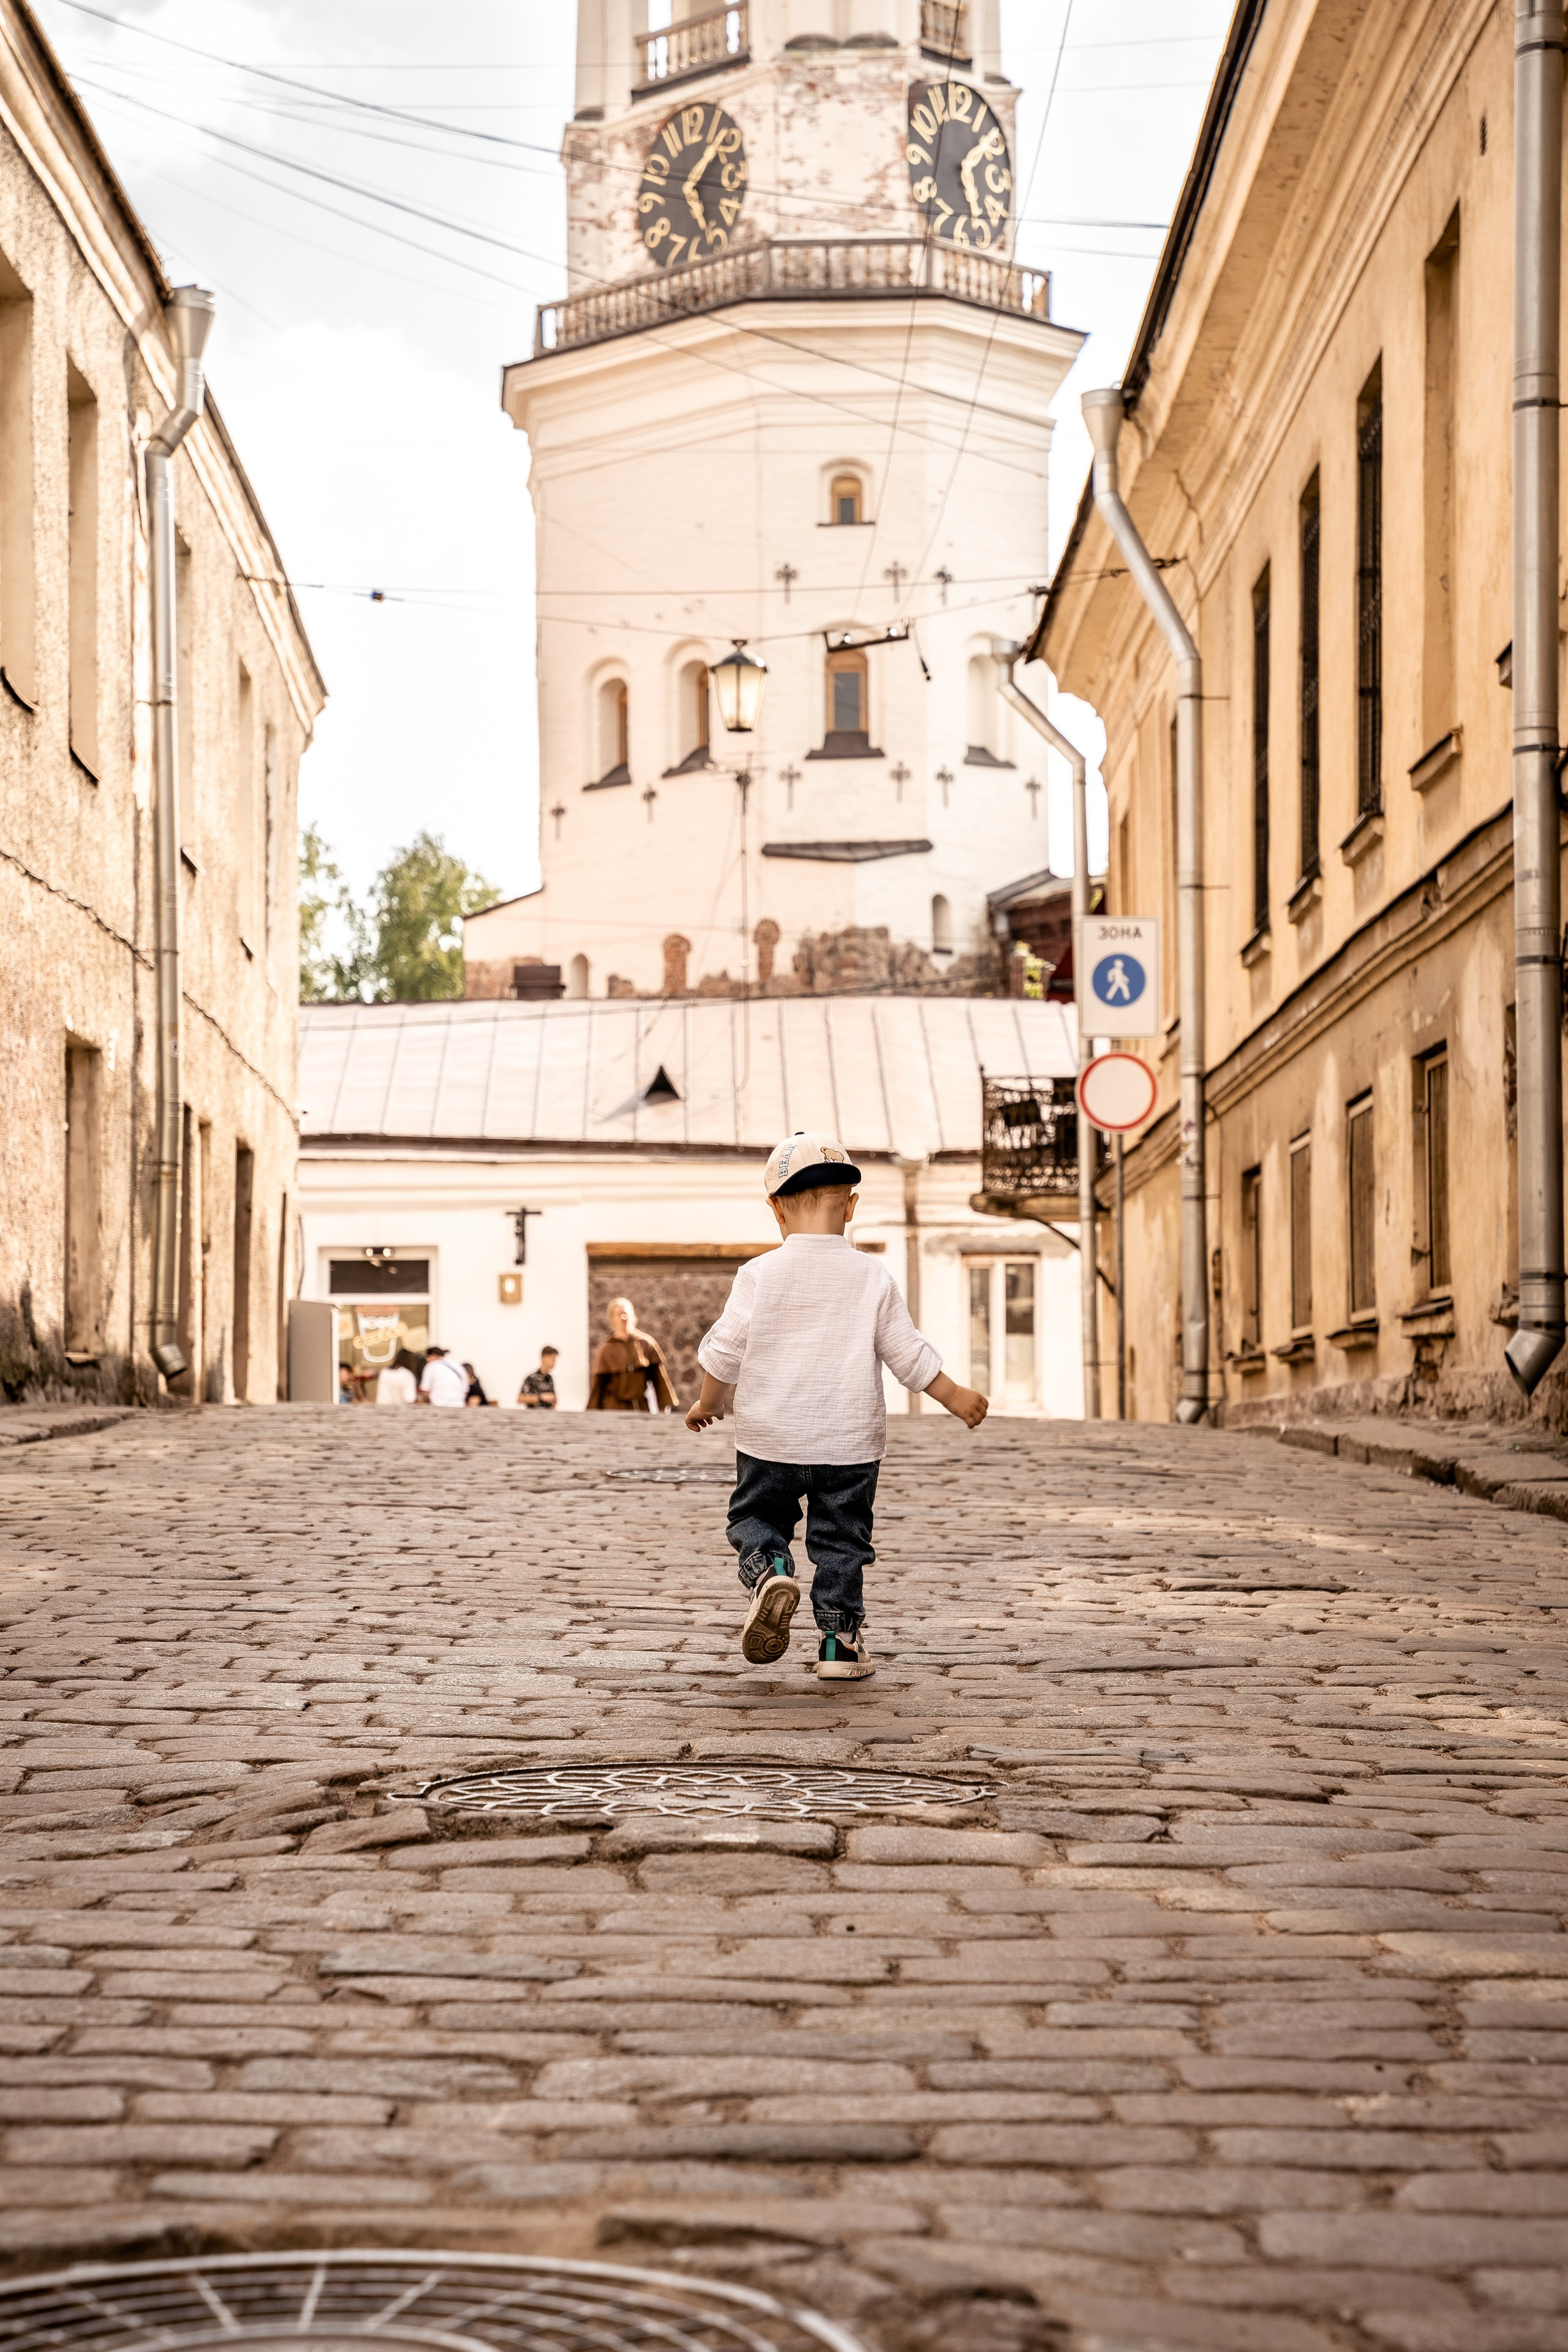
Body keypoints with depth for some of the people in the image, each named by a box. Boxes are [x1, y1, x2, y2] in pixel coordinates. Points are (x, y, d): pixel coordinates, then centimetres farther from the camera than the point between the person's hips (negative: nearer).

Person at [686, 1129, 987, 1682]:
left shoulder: (760, 1274, -7)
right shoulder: (873, 1277, -4)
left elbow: (724, 1349, -4)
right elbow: (907, 1353, -1)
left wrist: (709, 1404, 13)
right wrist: (957, 1397, 12)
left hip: (771, 1436, -1)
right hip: (850, 1441, 1)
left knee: (756, 1516, 15)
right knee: (841, 1538, 11)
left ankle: (768, 1572, -15)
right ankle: (840, 1642, 8)